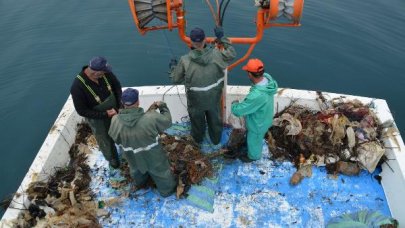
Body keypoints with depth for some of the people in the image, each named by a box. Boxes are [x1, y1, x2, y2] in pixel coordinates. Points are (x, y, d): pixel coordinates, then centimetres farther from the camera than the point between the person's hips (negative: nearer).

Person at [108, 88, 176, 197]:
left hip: (132, 156, 3)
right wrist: (163, 106, 1)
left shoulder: (115, 121, -28)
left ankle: (140, 182, 68)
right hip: (152, 156, -3)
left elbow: (115, 137, -7)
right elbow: (167, 120, -16)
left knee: (136, 169, 37)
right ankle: (167, 189, 53)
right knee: (161, 171, 27)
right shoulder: (151, 118, -37)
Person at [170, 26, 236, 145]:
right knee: (215, 119, 27)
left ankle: (198, 138, 55)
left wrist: (173, 67, 8)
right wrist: (222, 38, 1)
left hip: (196, 100, -1)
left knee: (197, 120, 28)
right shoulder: (215, 54, -23)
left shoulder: (185, 60, -25)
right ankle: (216, 139, 52)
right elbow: (232, 54, -3)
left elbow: (176, 79, -12)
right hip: (214, 98, 1)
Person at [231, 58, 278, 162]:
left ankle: (253, 156, 56)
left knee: (254, 140, 26)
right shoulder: (267, 78, -23)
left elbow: (238, 111, -36)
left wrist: (234, 104, -13)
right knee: (257, 138, 37)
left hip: (258, 124, -7)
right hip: (264, 118, 7)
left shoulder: (257, 95, -48)